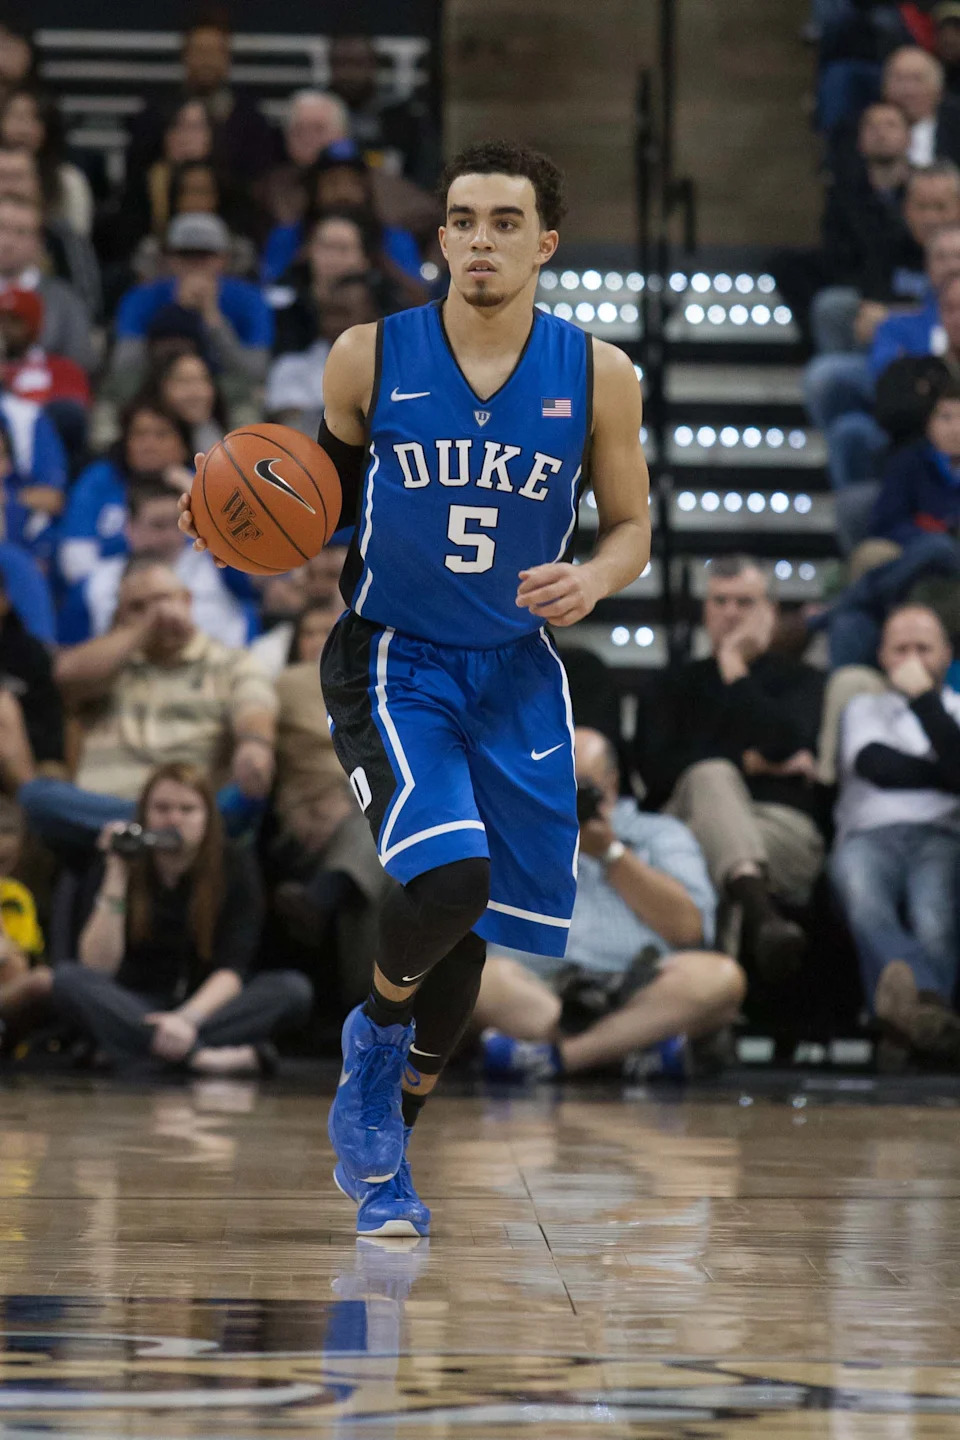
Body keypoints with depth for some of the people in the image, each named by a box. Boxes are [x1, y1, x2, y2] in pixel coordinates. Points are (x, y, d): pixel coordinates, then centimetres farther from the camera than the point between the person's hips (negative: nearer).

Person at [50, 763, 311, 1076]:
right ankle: (205, 1057, -45)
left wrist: (188, 1018, -35)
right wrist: (116, 879, -21)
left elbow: (232, 970, -15)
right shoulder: (110, 870, -3)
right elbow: (97, 968, -14)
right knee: (67, 980, -30)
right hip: (133, 1009, 0)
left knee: (293, 989, -27)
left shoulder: (235, 867, -3)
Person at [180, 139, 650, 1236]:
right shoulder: (368, 358, -5)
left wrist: (593, 579, -14)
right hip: (391, 662, -3)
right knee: (447, 875, -26)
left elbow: (631, 527, 8)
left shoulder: (596, 375, -2)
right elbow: (323, 501, 8)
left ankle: (382, 1147, 30)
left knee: (472, 928, 7)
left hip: (515, 674, 3)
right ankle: (377, 1030, 8)